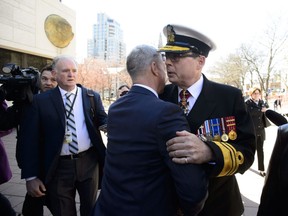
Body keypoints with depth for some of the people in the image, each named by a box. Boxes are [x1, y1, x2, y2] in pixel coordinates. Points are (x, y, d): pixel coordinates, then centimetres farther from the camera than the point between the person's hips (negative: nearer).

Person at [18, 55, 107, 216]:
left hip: (88, 162, 1)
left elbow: (104, 122, 2)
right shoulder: (40, 101, -4)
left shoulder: (92, 96, 1)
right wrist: (31, 176, -7)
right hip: (58, 167, -1)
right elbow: (31, 139, -4)